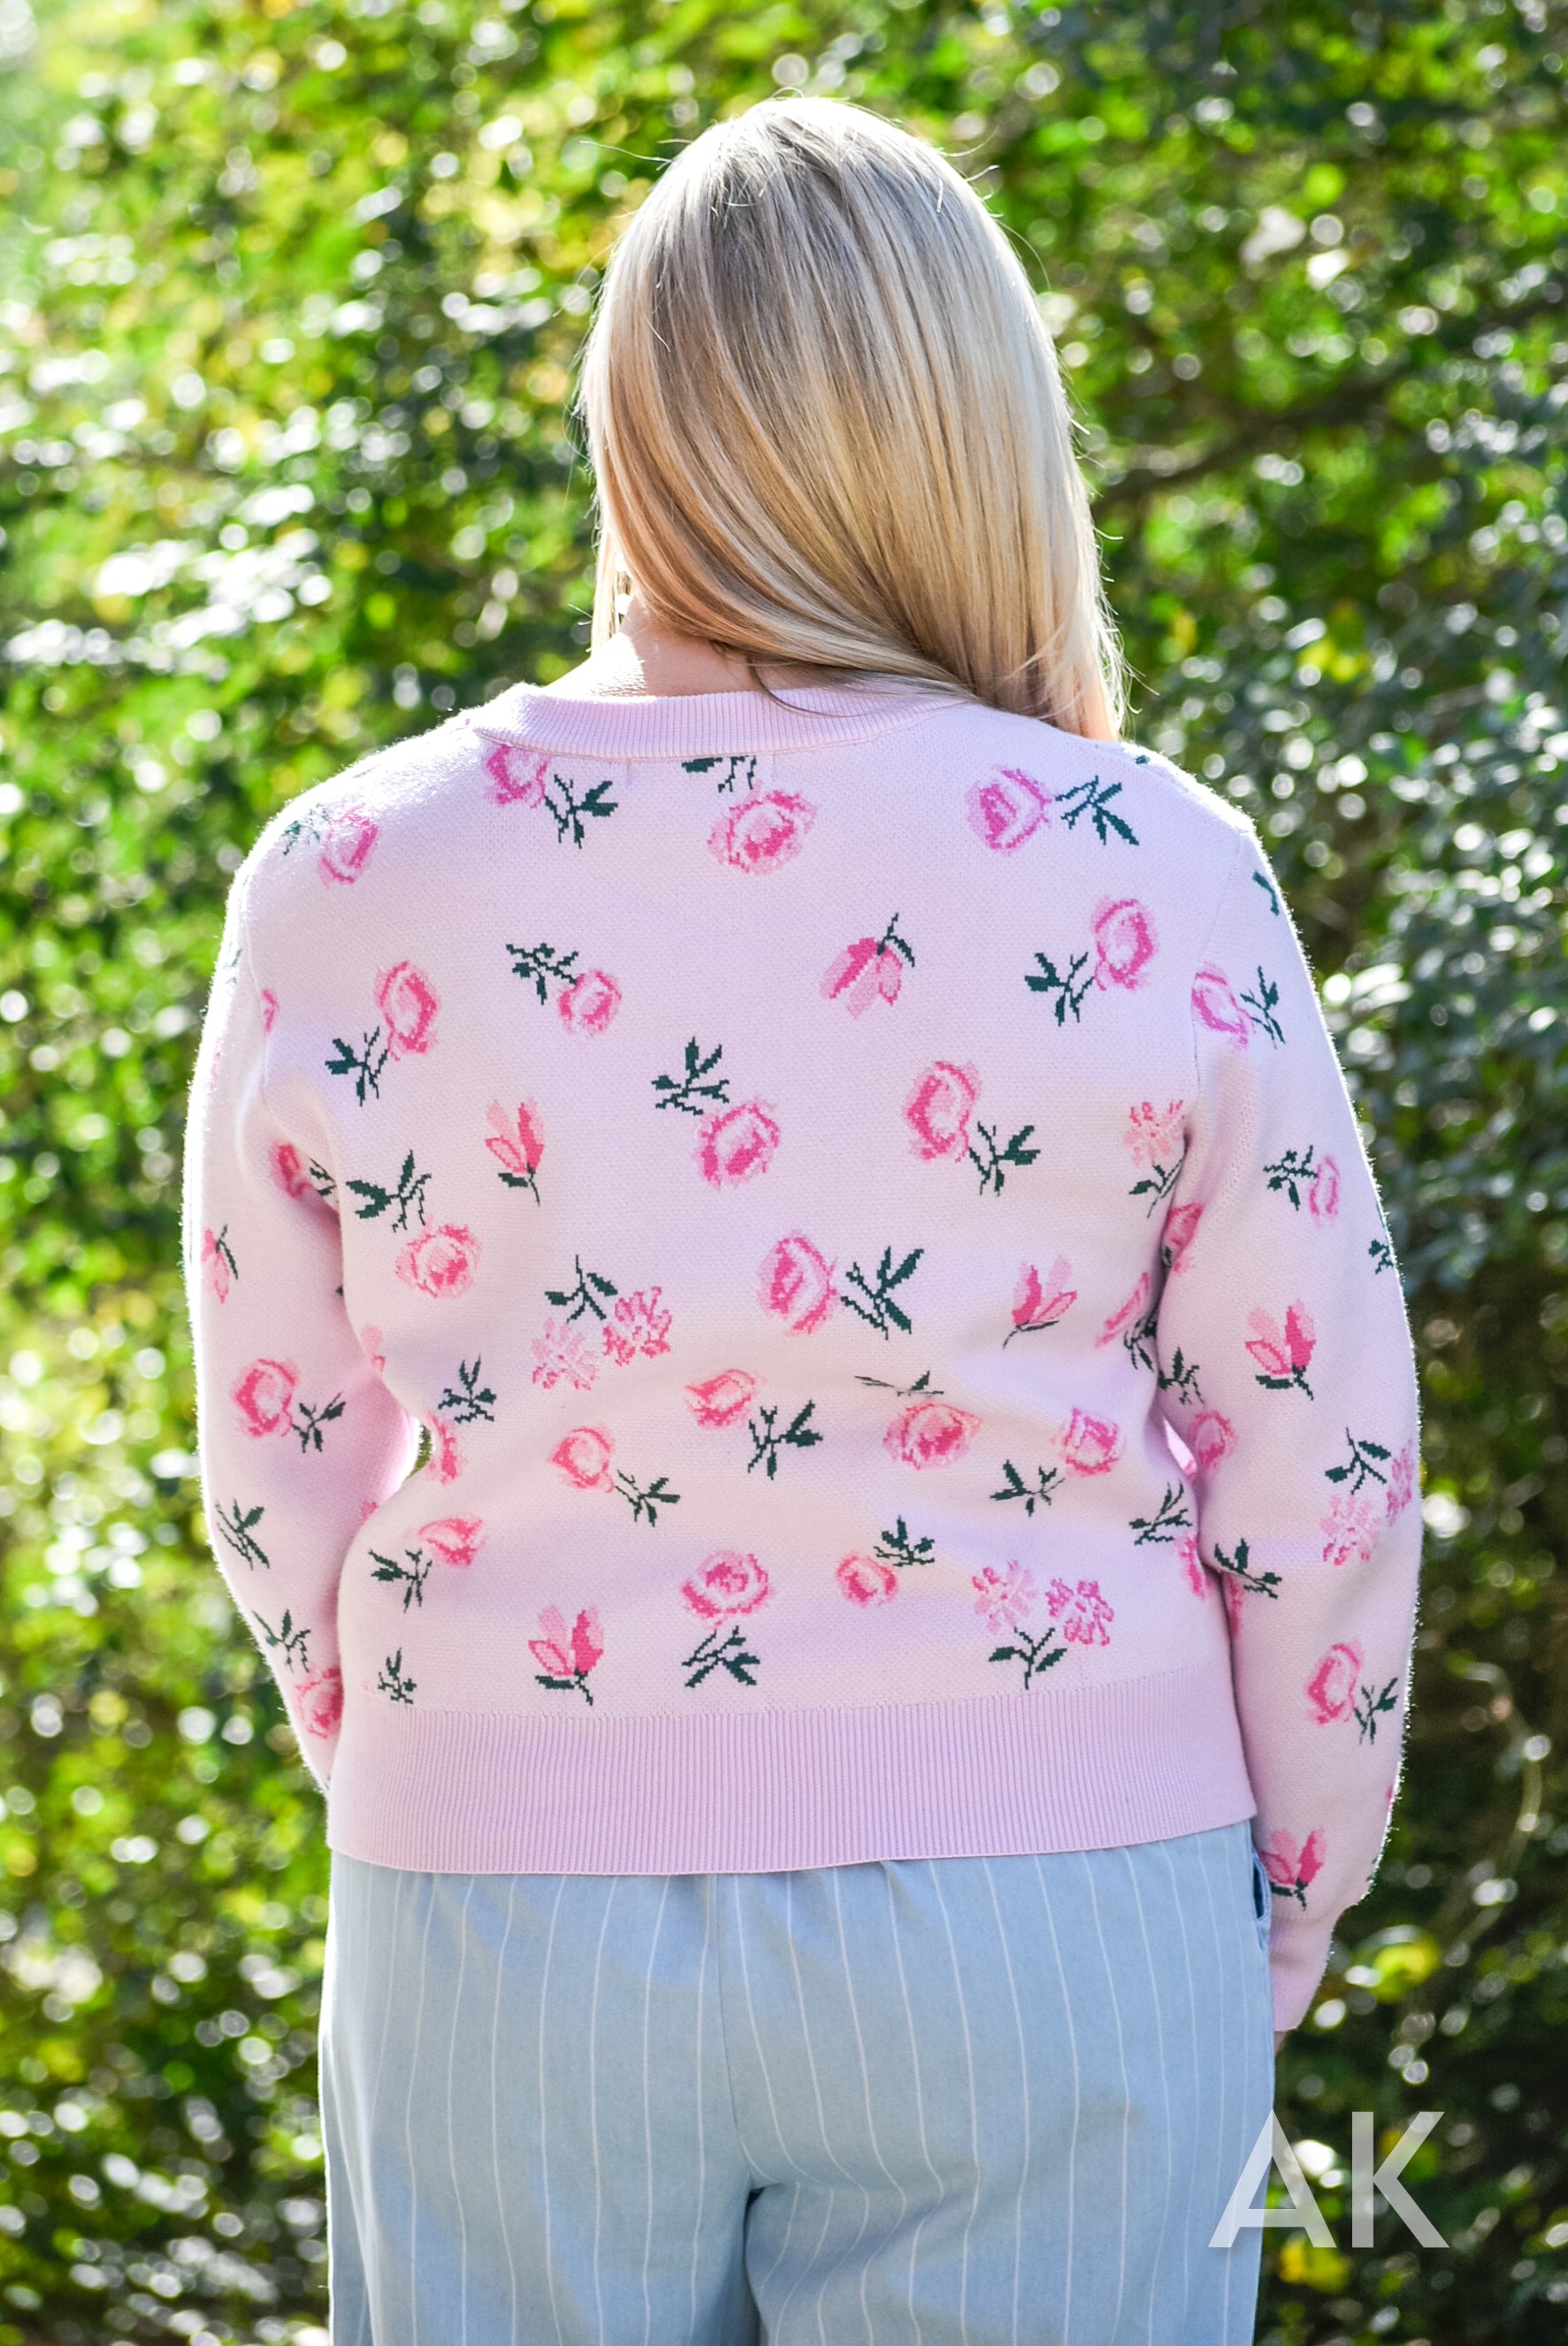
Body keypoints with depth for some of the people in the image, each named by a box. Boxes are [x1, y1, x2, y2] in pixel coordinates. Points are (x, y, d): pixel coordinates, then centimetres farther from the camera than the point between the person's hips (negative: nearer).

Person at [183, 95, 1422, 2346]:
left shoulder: (348, 879, -5)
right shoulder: (1151, 877, -8)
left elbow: (283, 1472, 3)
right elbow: (1323, 1468, -3)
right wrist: (1279, 1911, 12)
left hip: (502, 1924, 1)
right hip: (1055, 1909, -1)